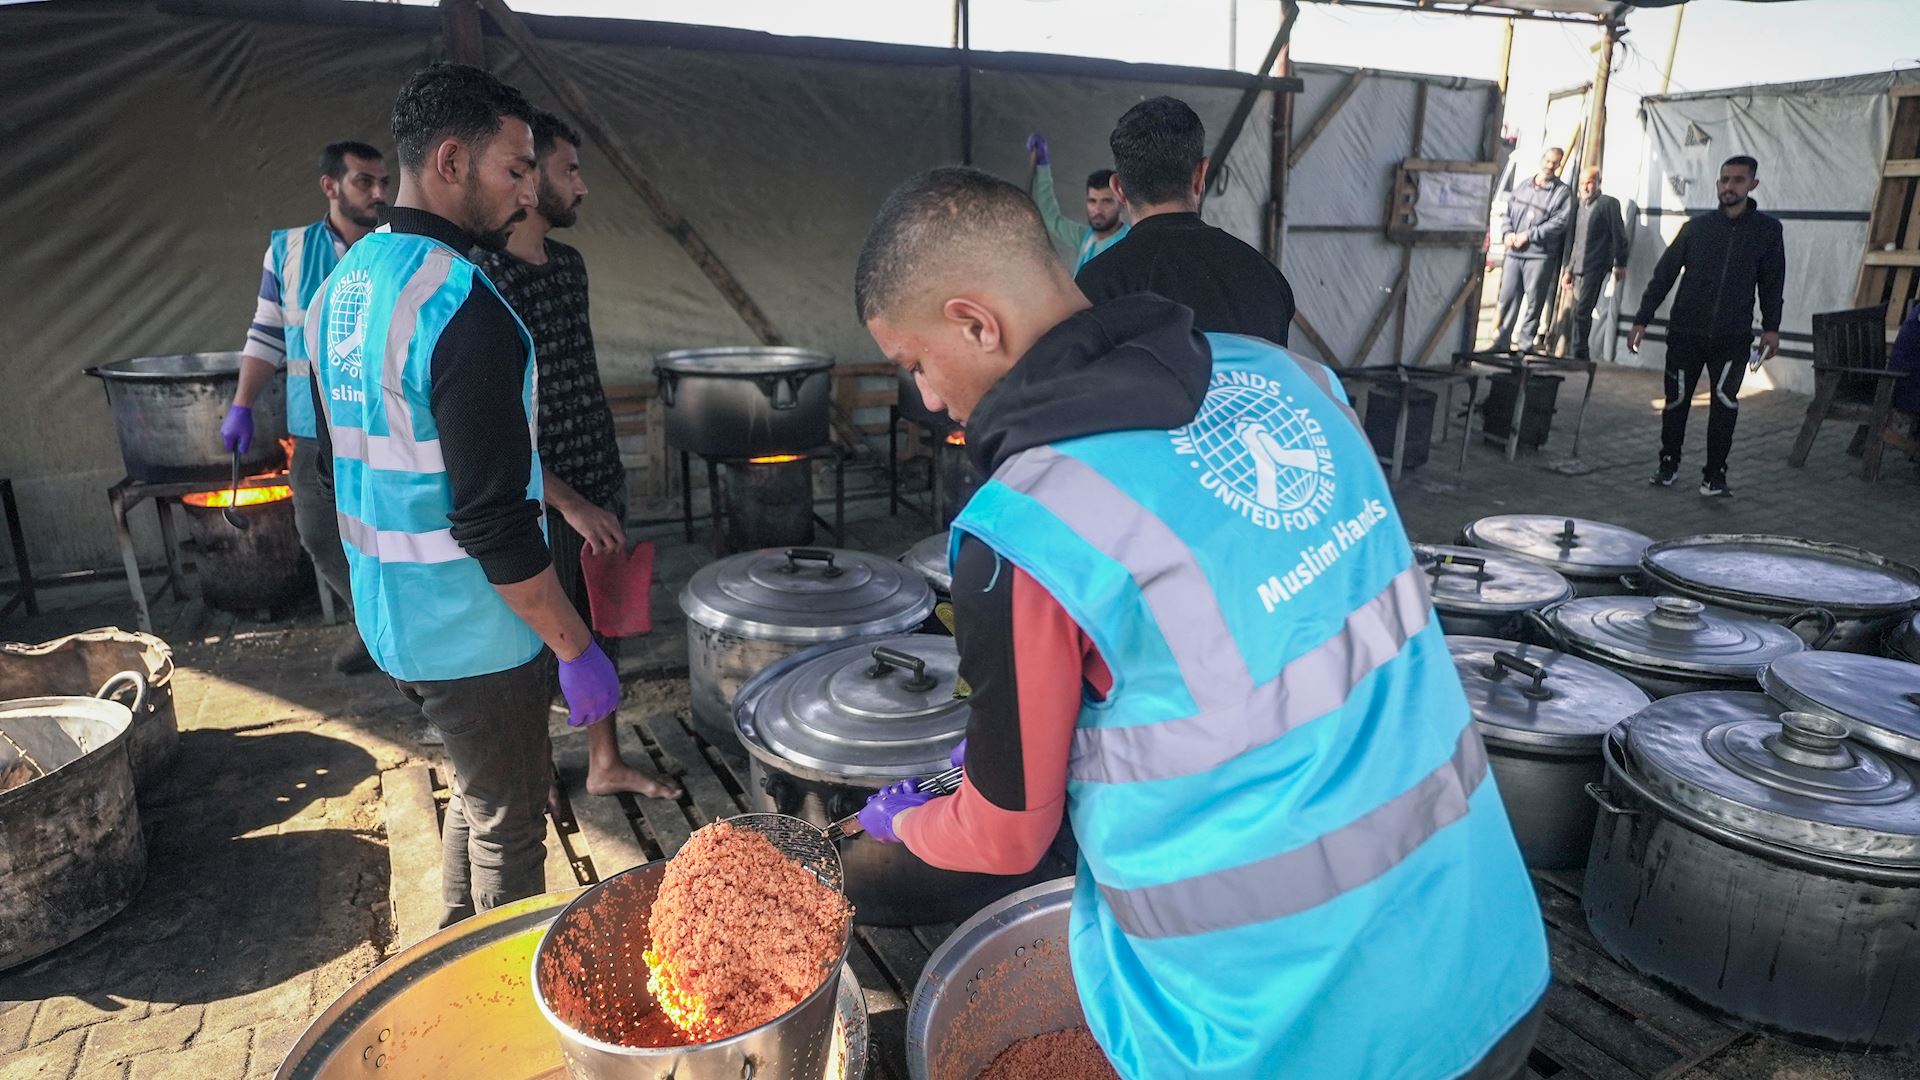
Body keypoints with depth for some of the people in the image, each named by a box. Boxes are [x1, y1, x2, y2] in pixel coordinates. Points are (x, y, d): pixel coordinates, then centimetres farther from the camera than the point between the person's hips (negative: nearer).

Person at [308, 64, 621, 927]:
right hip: (470, 631, -9)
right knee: (508, 825, 10)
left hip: (389, 617, 9)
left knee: (477, 792, 26)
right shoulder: (464, 309, -24)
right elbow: (493, 523, -27)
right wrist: (577, 651, -19)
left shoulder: (343, 283, 6)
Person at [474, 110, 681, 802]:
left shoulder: (569, 264, 7)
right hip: (543, 504, -8)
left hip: (599, 485, 8)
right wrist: (568, 502, -22)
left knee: (601, 630, 18)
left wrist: (608, 479, 16)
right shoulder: (482, 276, -18)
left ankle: (606, 764, 36)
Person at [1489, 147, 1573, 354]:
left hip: (1540, 255, -4)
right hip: (1514, 253, 4)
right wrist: (1507, 234, -2)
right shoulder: (1523, 187, 15)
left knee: (1534, 302, -1)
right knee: (1507, 297, 5)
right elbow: (1508, 212, 17)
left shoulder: (1562, 192, 0)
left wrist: (1528, 235, -13)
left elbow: (1559, 222, -10)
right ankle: (1502, 341, 12)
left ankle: (1526, 343, 7)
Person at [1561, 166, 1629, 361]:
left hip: (1595, 268, -7)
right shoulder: (1580, 207, 20)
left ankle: (1579, 354, -14)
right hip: (1578, 269, 7)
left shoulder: (1609, 203, -1)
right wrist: (1569, 270, 21)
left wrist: (1620, 264, -8)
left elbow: (1619, 235, -4)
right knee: (1579, 313, 8)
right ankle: (1581, 356, 13)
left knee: (1582, 312, -14)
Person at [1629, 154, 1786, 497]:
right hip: (1685, 333, 1)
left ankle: (1715, 475, 2)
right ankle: (1668, 463, 22)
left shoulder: (1768, 230, 4)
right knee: (1676, 401, 6)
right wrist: (1642, 320, 0)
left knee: (1725, 403, -6)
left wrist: (1771, 328, 1)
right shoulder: (1696, 226, 4)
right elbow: (1663, 275, 4)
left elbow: (1772, 284, 8)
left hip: (1733, 339, -1)